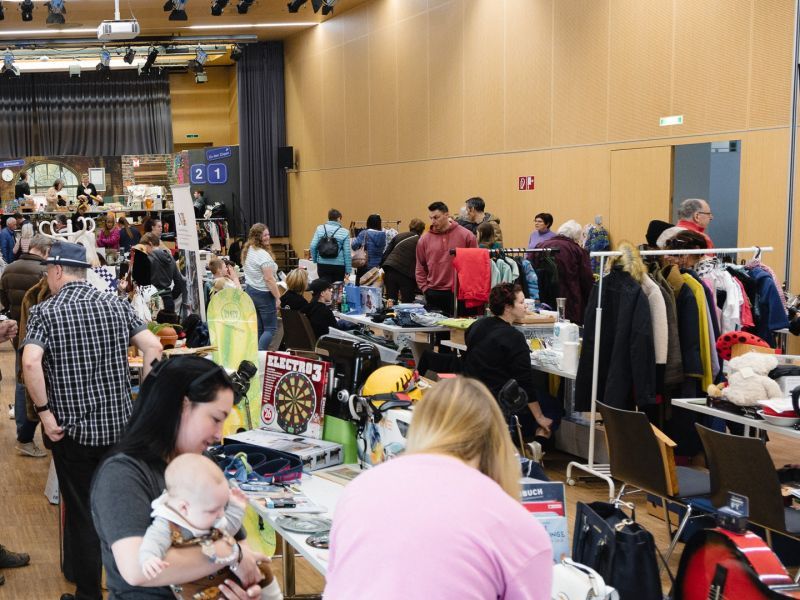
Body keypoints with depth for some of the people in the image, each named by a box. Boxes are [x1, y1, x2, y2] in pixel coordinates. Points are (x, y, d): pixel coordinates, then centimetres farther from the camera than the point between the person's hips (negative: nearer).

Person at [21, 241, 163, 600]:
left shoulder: (45, 312, -8)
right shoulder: (117, 306, 3)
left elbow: (30, 363, -23)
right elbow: (153, 347, -5)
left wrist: (45, 412, -14)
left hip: (73, 429, -3)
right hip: (120, 425, 4)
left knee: (82, 513, 9)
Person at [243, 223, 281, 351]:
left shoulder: (247, 251, 8)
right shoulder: (263, 255, -20)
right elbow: (269, 279, -21)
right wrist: (278, 298, -17)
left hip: (249, 291, 9)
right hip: (263, 293, -9)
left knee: (257, 328, 13)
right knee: (271, 328, -2)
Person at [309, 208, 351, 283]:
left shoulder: (320, 229, 1)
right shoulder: (344, 232, -3)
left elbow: (313, 246, -4)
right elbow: (347, 253, -4)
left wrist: (315, 260, 12)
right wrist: (348, 271, 1)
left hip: (323, 265, 1)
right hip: (338, 266, -1)